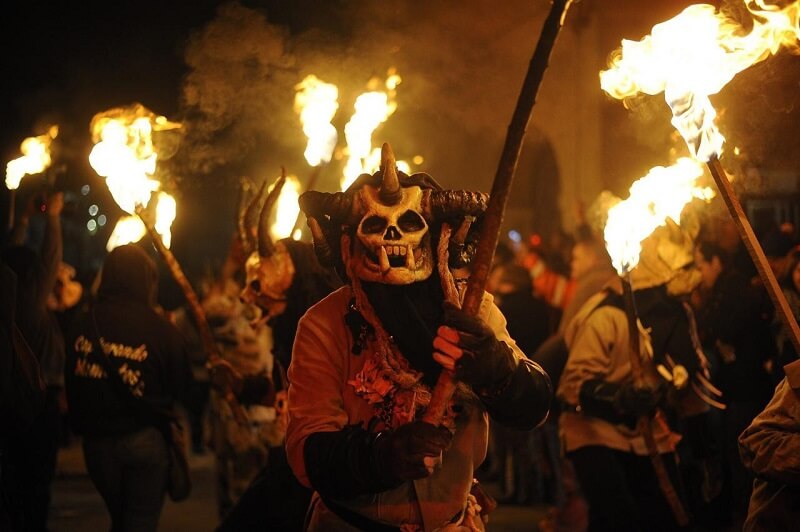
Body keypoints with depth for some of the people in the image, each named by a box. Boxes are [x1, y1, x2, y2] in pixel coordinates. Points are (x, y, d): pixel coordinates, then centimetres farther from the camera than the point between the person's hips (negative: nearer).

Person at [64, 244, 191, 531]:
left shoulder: (84, 325, -4)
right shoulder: (160, 328, -14)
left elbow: (71, 384, 2)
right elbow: (180, 387, -6)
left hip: (97, 440, 4)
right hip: (145, 438, -4)